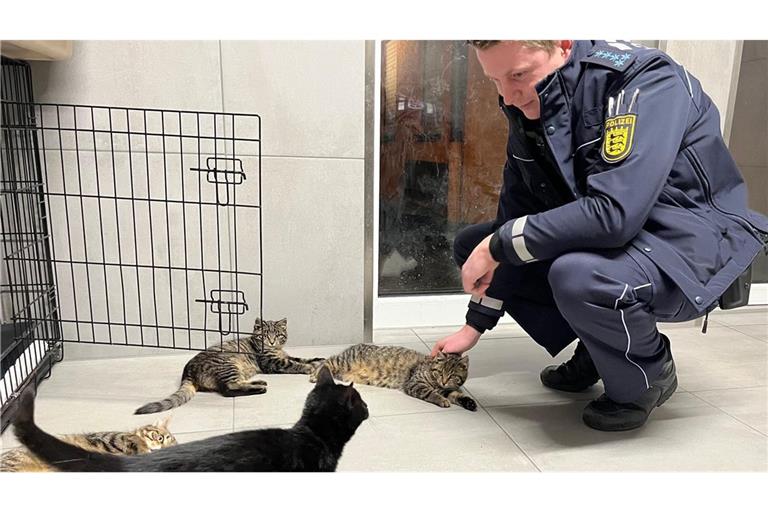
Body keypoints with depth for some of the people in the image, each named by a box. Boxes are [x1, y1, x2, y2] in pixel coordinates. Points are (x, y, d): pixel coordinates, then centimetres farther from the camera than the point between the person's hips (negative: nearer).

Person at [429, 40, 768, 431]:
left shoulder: (644, 81, -23)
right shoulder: (526, 105, -1)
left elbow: (614, 212, -35)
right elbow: (516, 214, 1)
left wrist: (499, 244, -24)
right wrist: (475, 324, -1)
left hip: (694, 241, -7)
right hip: (601, 236, 8)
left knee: (578, 275, -38)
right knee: (470, 245, 2)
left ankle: (650, 372, -4)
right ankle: (596, 347, 9)